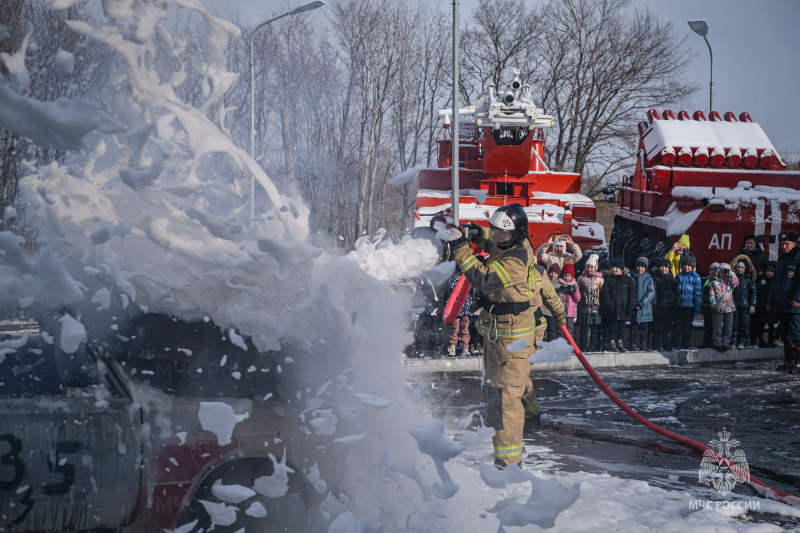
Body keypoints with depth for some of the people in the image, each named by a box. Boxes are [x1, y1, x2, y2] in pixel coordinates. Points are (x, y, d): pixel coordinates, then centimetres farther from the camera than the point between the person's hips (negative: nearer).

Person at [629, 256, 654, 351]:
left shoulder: (649, 278, 7)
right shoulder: (632, 278, 8)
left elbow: (651, 292, -4)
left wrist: (641, 304, -12)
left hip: (645, 308, 0)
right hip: (634, 308, 0)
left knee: (645, 328, -2)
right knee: (634, 328, -1)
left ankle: (644, 346, 2)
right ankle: (633, 346, 0)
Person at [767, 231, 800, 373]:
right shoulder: (781, 258, 18)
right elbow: (776, 282, 25)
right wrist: (771, 300, 23)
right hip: (781, 305, 8)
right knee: (785, 334, 11)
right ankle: (788, 361, 17)